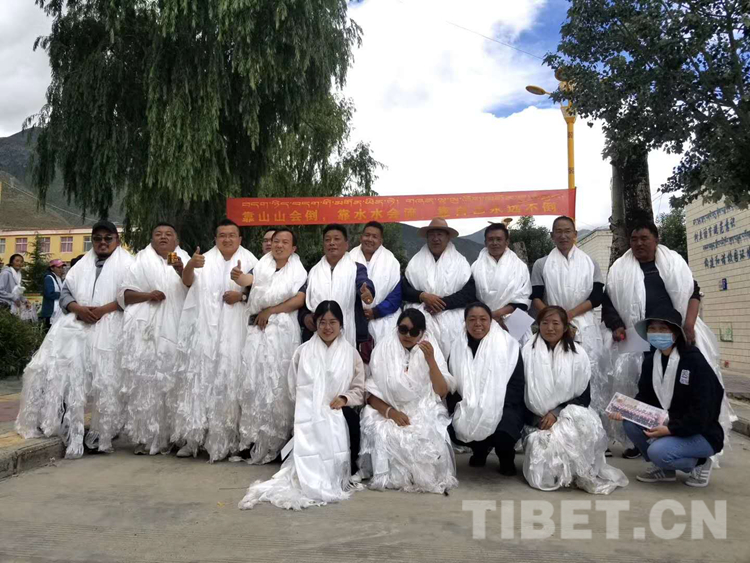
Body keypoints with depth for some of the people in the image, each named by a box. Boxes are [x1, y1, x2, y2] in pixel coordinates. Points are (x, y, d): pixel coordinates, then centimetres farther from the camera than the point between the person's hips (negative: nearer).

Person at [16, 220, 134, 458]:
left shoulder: (126, 264, 8)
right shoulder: (82, 265, 23)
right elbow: (65, 292, 17)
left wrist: (103, 309, -15)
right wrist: (77, 308, -5)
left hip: (109, 328, -4)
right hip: (78, 325, 5)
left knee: (105, 379, -12)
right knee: (65, 371, -12)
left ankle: (101, 433, -6)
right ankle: (71, 430, -9)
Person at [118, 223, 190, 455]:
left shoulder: (184, 261, 14)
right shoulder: (141, 262, 13)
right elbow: (123, 294, 9)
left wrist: (181, 270, -18)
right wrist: (147, 295, -10)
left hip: (174, 330, 0)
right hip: (145, 330, 0)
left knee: (170, 380, -4)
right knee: (143, 379, -7)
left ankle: (168, 436, 5)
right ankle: (145, 436, 0)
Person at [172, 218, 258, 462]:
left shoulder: (249, 260, 9)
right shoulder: (205, 259, 10)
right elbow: (188, 281, -8)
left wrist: (241, 295, -12)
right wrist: (190, 265, -29)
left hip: (232, 331, -1)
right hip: (203, 328, 1)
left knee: (226, 380, -1)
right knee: (199, 378, -2)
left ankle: (222, 440, 6)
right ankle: (193, 436, 4)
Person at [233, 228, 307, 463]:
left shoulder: (298, 271, 6)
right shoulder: (263, 263, 11)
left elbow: (299, 300, -7)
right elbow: (251, 279, -11)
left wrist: (270, 311, -11)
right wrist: (238, 277, -34)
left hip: (282, 331, -3)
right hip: (258, 329, 3)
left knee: (277, 381, -1)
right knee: (255, 379, 3)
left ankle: (275, 439, 7)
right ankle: (254, 436, 11)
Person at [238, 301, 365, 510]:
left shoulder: (351, 354, 10)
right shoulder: (303, 351, 11)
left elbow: (359, 390, 9)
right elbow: (294, 389, 10)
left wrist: (345, 398, -10)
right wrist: (308, 405, -6)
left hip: (336, 420, 1)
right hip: (308, 419, -1)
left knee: (332, 463, -16)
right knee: (310, 464, -21)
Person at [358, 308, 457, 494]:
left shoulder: (431, 349, 3)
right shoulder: (384, 348, 1)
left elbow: (442, 392, -6)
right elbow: (371, 394, -1)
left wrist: (431, 361, -18)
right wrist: (390, 411, -18)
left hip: (425, 414, 0)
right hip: (389, 413, 0)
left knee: (430, 439, -30)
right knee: (385, 436, -31)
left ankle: (427, 477, 0)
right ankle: (393, 476, -3)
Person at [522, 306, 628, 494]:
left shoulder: (578, 354, 0)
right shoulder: (528, 351, -1)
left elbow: (584, 397, 1)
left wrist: (557, 412, -13)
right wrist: (536, 421, -9)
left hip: (569, 417, 1)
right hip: (538, 422, 0)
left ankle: (583, 473, -13)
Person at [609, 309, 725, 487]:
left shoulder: (694, 360, -19)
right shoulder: (650, 360, 1)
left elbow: (703, 410, -23)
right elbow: (645, 397, 3)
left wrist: (670, 429, -28)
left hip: (702, 434, -7)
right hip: (668, 424, 7)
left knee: (658, 451, -29)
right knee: (630, 422, -16)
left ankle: (699, 463, 3)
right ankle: (664, 468, 6)